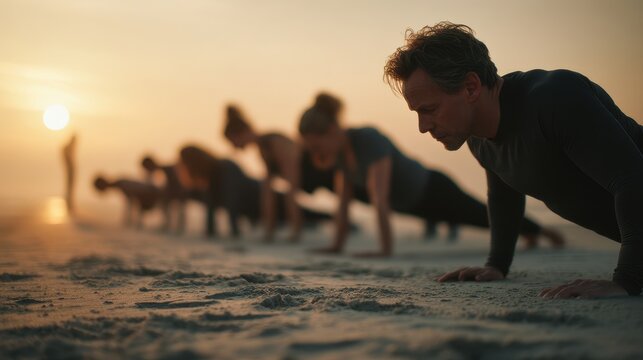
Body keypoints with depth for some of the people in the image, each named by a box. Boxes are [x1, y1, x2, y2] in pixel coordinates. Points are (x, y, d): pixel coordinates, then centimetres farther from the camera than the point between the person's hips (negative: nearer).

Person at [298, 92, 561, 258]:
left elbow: (380, 198, -45)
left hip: (434, 193, -8)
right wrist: (337, 245, -6)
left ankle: (540, 230, 45)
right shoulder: (339, 149, -15)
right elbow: (343, 199, -6)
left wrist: (386, 249, -47)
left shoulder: (369, 140, -39)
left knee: (487, 217, 18)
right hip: (410, 201, 8)